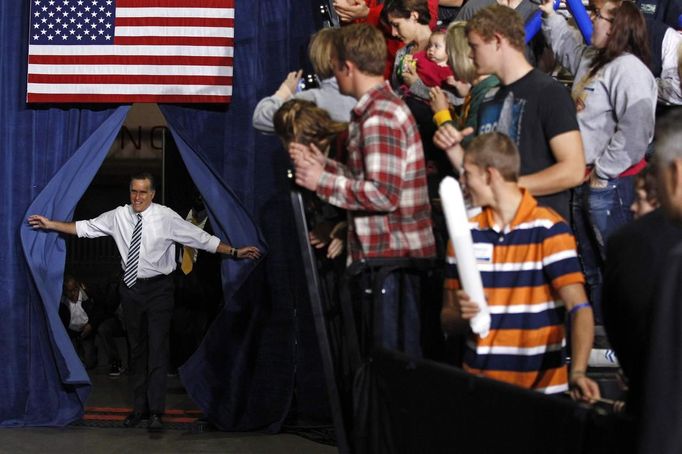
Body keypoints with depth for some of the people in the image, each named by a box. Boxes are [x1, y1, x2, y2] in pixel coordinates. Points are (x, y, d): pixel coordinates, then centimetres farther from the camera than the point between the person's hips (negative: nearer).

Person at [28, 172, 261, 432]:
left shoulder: (166, 217, -9)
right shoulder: (118, 216, 0)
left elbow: (201, 238, -9)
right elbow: (85, 227, 5)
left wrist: (235, 252, -13)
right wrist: (50, 224, 1)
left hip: (158, 288, -4)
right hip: (131, 287, 4)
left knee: (157, 348, -9)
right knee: (136, 349, 11)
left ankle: (156, 412, -8)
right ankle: (140, 407, 20)